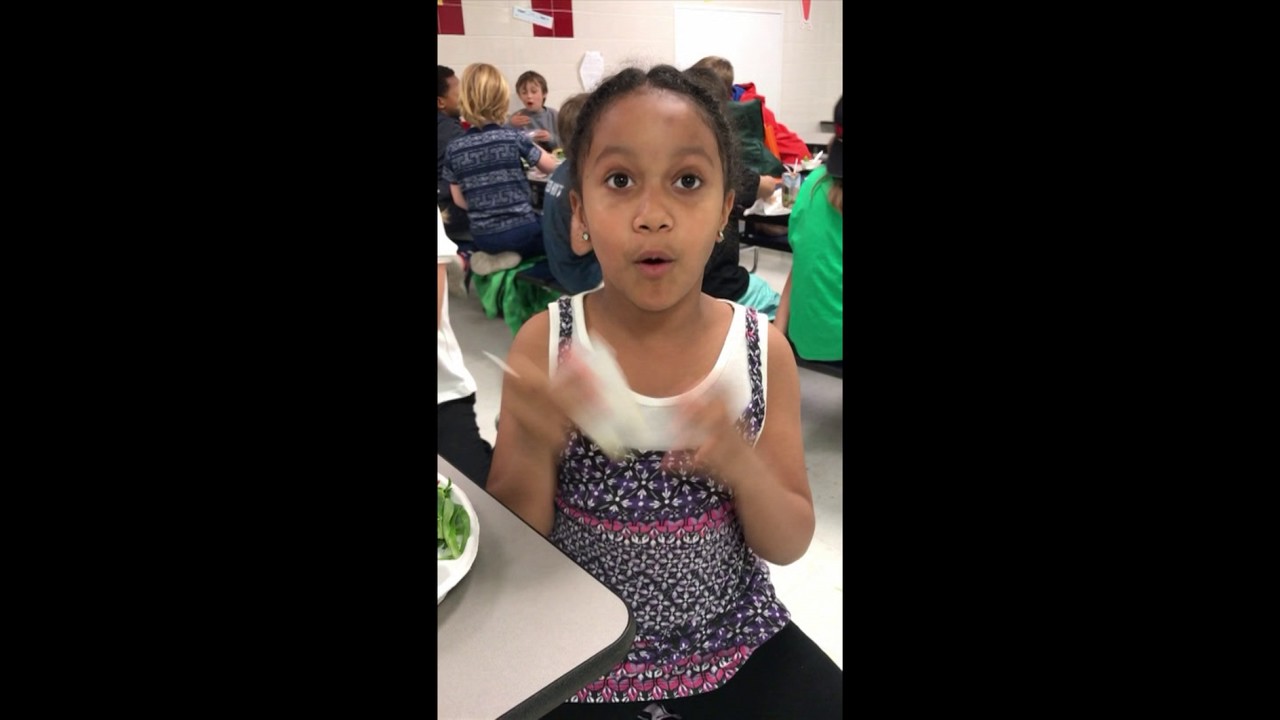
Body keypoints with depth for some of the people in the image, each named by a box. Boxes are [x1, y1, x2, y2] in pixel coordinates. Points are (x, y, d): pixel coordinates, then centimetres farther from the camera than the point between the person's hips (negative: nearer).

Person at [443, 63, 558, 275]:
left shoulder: (453, 148, -2)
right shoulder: (514, 138, -10)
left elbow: (459, 200, 4)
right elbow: (551, 167, 4)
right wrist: (530, 145, 20)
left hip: (483, 238, 4)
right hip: (521, 230, -4)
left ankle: (494, 256, 4)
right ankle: (515, 256, 1)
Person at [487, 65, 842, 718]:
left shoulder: (763, 349, -12)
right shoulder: (544, 344, -15)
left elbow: (790, 544, -7)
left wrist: (742, 468, -28)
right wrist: (533, 452, -30)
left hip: (734, 640, 1)